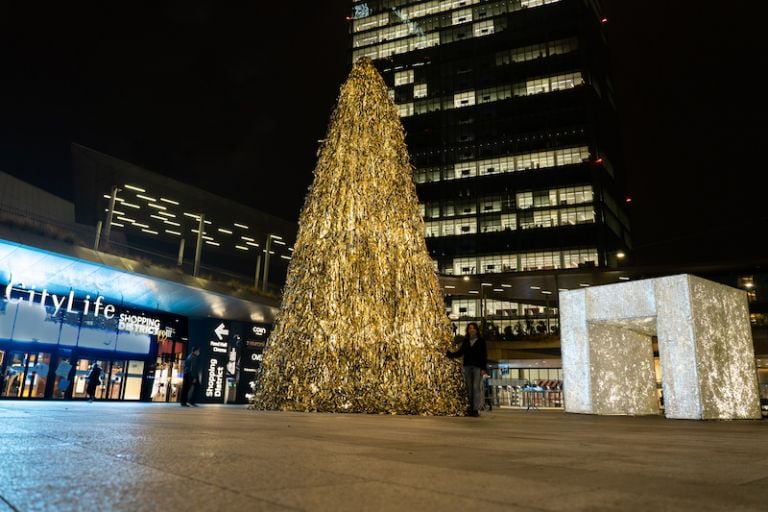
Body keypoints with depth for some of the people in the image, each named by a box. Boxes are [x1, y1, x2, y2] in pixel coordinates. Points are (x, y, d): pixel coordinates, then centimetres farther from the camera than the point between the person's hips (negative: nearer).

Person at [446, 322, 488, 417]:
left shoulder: (481, 341, 3)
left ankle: (476, 409, -8)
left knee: (476, 387, -9)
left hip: (477, 367, -4)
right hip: (467, 367, 4)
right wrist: (449, 353, -4)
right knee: (469, 388, 5)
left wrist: (483, 368, -9)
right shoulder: (465, 341, 13)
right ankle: (470, 408, 10)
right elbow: (459, 353, 10)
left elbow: (484, 356, -1)